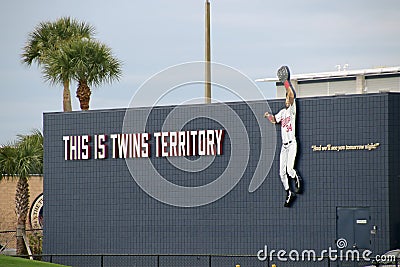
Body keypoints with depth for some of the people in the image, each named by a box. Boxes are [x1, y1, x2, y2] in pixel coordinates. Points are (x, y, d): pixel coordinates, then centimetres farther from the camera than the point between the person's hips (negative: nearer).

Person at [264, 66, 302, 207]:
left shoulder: (292, 109, -3)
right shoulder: (282, 112, 18)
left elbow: (292, 96, -17)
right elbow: (274, 120, 15)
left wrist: (286, 82, -17)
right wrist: (268, 116, -5)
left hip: (292, 144, -7)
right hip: (284, 145, 7)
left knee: (289, 169, -20)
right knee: (282, 173, 4)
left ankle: (297, 180, 11)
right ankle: (289, 193, 17)